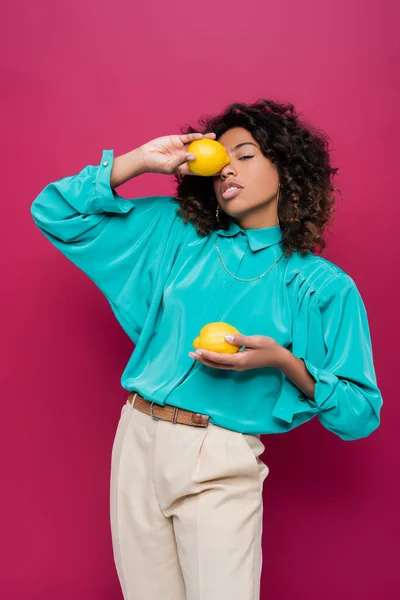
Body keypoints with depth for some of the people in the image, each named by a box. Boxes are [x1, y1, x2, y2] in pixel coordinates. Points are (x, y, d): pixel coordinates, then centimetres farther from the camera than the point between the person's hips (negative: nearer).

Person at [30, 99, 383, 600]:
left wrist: (284, 362, -17)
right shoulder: (175, 232, 8)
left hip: (221, 463, -3)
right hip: (138, 442, 3)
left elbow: (360, 415, -2)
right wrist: (141, 160, 0)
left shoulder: (323, 285, -1)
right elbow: (55, 214, 9)